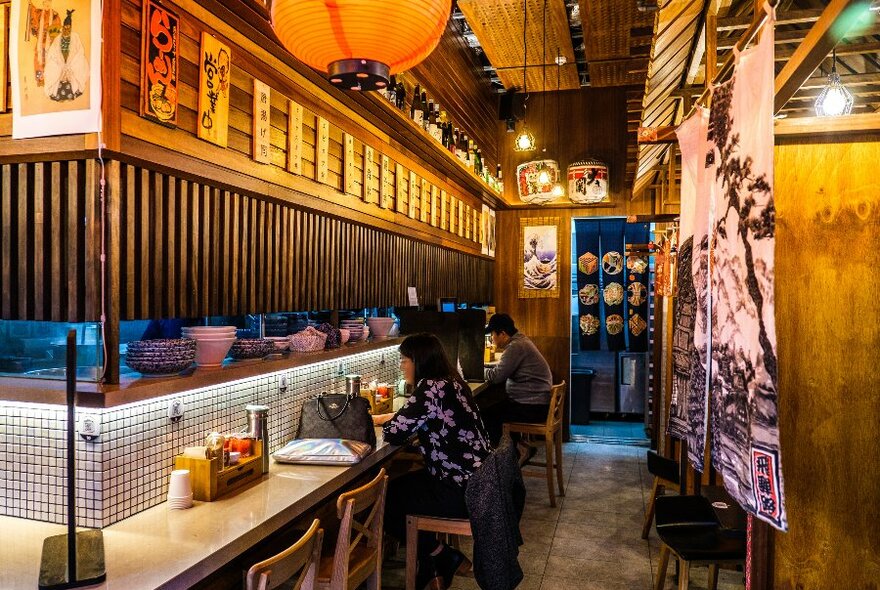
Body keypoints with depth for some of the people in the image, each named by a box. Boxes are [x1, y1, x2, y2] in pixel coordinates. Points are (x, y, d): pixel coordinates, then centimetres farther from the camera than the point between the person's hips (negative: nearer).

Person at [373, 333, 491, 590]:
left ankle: (444, 558, 17)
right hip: (477, 482, 9)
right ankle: (431, 567, 25)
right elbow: (411, 420, 21)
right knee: (400, 488, 19)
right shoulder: (450, 383, 7)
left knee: (386, 502, 5)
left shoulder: (430, 388, -21)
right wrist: (382, 417, 20)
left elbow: (394, 433, -17)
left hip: (465, 492, -9)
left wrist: (384, 423, 3)